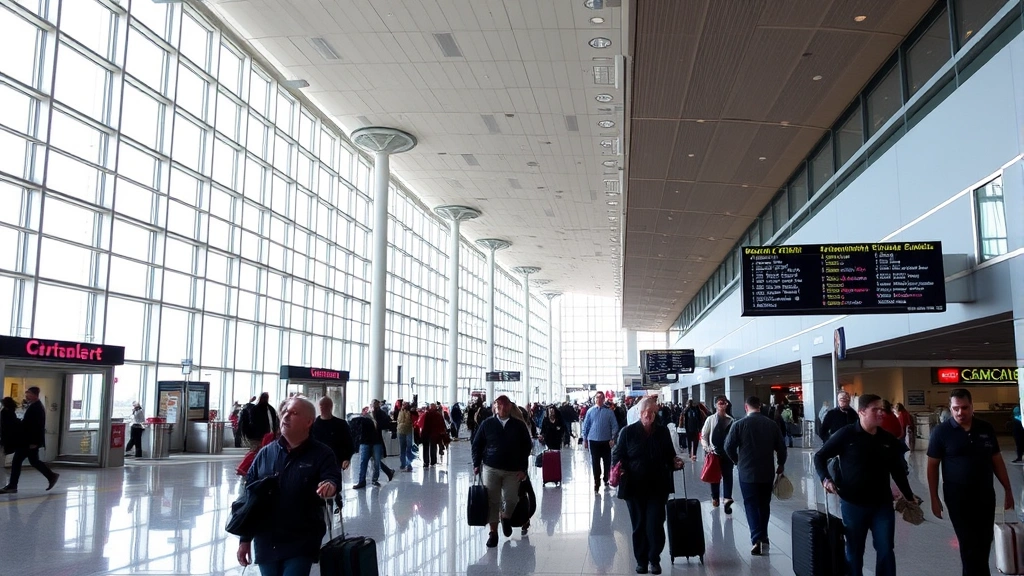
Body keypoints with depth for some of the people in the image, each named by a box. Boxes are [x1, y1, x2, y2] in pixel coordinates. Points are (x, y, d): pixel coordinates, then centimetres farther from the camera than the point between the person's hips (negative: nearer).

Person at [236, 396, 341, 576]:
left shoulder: (321, 454, -5)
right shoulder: (265, 453, 4)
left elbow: (333, 479, -20)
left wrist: (331, 485, -46)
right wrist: (245, 539, 6)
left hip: (301, 544, -4)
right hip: (266, 543, 4)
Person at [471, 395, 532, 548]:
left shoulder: (519, 425, 1)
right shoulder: (486, 424, 2)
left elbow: (527, 447, 4)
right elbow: (477, 445, 7)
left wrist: (523, 469, -2)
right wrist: (476, 464, -1)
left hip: (513, 471, 0)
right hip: (490, 468, 0)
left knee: (511, 499, -1)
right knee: (492, 501, 1)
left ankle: (506, 517, 33)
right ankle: (493, 532, 14)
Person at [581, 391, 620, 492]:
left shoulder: (609, 411, -2)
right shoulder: (590, 411, 1)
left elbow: (614, 426, -1)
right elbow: (585, 426, 5)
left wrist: (613, 438, -8)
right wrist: (585, 439, 3)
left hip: (606, 441, 0)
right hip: (593, 441, 0)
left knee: (607, 462, 11)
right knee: (595, 463, 4)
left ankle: (606, 479, 30)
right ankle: (596, 483, 11)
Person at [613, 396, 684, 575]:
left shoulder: (663, 431, 4)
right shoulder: (628, 431, -2)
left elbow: (669, 455, 13)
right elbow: (618, 455, 1)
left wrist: (675, 463, -7)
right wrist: (618, 469, -17)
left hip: (658, 486, 1)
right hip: (634, 486, 0)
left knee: (655, 524, -2)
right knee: (639, 525, 9)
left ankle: (655, 559, 16)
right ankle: (641, 560, 23)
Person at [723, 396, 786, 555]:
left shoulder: (739, 424, -9)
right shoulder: (772, 424, 0)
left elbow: (729, 447, -7)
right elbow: (781, 447, 4)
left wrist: (737, 461, 10)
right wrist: (781, 464, 20)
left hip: (747, 472, -3)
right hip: (767, 472, 3)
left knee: (751, 505, 1)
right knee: (764, 505, 16)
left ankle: (756, 539, -12)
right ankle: (763, 538, 21)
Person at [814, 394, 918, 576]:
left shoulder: (888, 439, 2)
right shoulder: (846, 434, -10)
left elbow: (897, 471, 14)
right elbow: (820, 456, -2)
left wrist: (909, 496, 16)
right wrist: (825, 478, -15)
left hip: (882, 504, 3)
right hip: (853, 503, -3)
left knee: (886, 549, 5)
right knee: (854, 551, 10)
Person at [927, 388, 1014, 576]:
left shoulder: (986, 429, 3)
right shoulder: (941, 432, -8)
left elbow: (997, 461, 11)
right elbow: (933, 466, -4)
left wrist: (1007, 490, 9)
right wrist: (934, 498, -5)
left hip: (986, 495, 4)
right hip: (958, 497, -4)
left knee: (984, 544, 12)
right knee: (970, 545, 0)